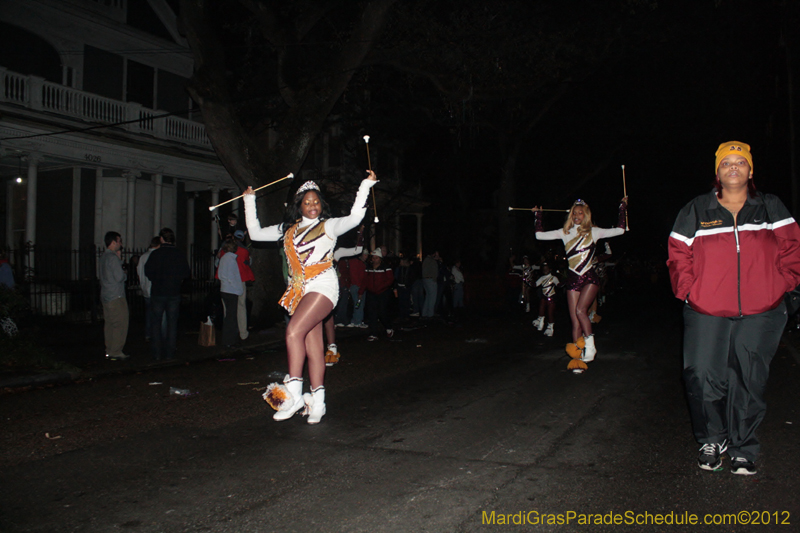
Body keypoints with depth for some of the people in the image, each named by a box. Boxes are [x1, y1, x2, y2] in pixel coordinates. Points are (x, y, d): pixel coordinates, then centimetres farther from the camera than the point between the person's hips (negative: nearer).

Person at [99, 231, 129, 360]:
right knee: (120, 324, -5)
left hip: (105, 295, 10)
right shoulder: (113, 257, -16)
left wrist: (119, 258, 14)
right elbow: (119, 277, -20)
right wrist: (125, 274, 1)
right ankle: (116, 352, -4)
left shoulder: (103, 257, 13)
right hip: (116, 296, -10)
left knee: (109, 324, 13)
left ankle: (109, 350, 18)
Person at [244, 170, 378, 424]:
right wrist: (249, 201, 21)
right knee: (313, 347, 4)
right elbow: (255, 233, 23)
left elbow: (355, 217, -14)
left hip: (322, 286, -5)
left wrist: (366, 186, -19)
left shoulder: (328, 225, 4)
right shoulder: (289, 229, 18)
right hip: (300, 290, 5)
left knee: (294, 331, -22)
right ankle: (317, 402, 7)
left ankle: (293, 394, -17)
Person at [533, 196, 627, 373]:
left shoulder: (593, 232, 6)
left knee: (580, 310, -23)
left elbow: (619, 230, 6)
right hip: (573, 279, 3)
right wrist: (538, 216, 15)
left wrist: (622, 209, 10)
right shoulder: (565, 233, 11)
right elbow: (540, 235, 11)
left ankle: (590, 346, -8)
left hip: (589, 278, -3)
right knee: (574, 319, 0)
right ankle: (577, 358, 5)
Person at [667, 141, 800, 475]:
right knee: (704, 380, -4)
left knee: (748, 384, 5)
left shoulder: (771, 209, 9)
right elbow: (678, 256, 6)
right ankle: (712, 440, 18)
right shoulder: (695, 212, 5)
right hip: (706, 315, 0)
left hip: (760, 314, 1)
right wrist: (688, 291, -4)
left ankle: (743, 449, 21)